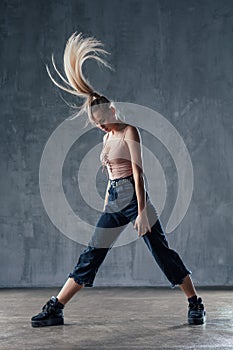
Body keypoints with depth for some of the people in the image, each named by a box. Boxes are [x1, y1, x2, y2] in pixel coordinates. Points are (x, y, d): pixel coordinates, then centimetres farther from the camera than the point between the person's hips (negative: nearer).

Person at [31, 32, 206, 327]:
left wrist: (142, 212, -19)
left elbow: (138, 174, -13)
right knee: (91, 256, 5)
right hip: (114, 200, 7)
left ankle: (195, 306, 8)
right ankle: (55, 309, 5)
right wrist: (106, 208, 20)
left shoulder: (130, 132, -5)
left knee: (162, 251, -3)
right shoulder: (107, 138, 17)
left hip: (133, 196, -7)